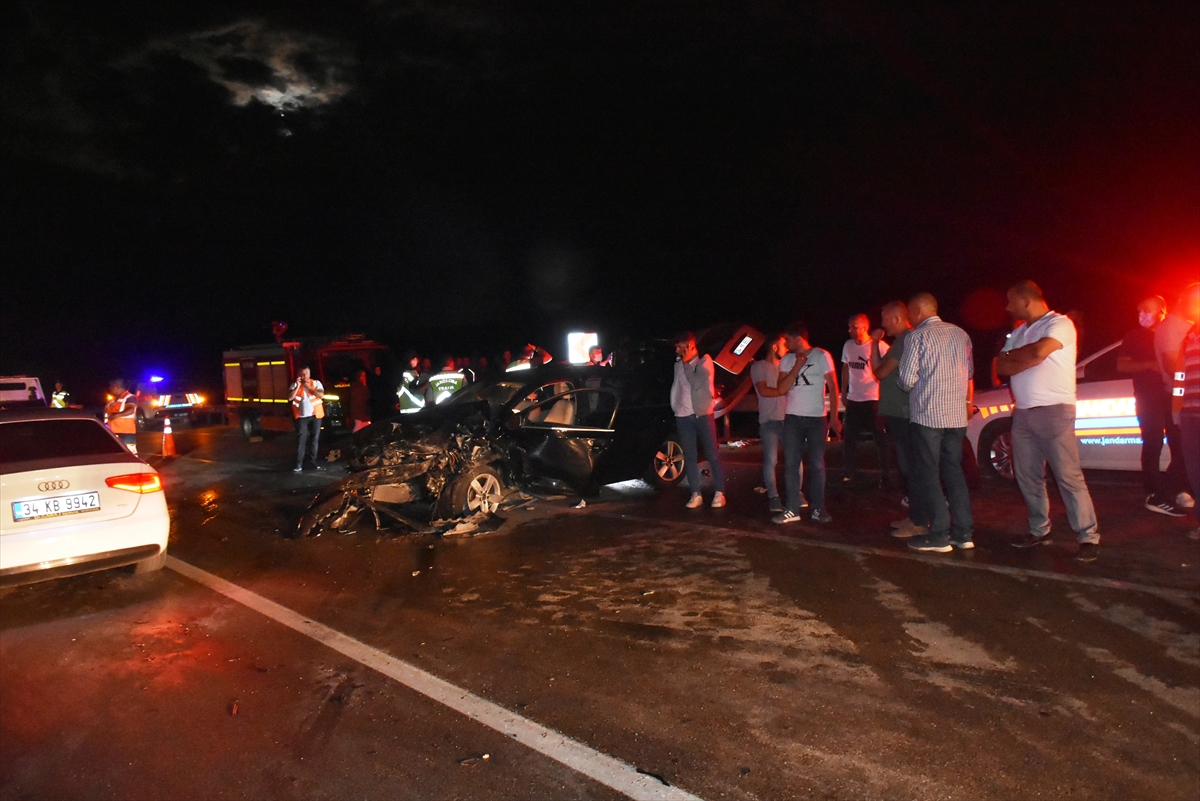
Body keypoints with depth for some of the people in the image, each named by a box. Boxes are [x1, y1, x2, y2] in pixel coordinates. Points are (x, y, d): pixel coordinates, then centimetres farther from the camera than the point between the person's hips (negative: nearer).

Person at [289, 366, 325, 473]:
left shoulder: (316, 383, 3)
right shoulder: (294, 385, 4)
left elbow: (321, 395, -10)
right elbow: (290, 398, -9)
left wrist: (309, 387, -14)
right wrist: (298, 386, -14)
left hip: (315, 415, 1)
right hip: (301, 417, -1)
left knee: (314, 439, 7)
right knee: (301, 440, -5)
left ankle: (313, 462, 15)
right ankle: (299, 464, -4)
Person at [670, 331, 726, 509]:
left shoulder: (705, 360, -2)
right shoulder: (678, 364, 14)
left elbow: (697, 383, -14)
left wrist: (686, 364, -5)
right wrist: (675, 408, 10)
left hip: (702, 414, -4)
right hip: (683, 416, 4)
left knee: (712, 455, -2)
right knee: (689, 456, 3)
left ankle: (719, 493, 3)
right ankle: (696, 494, 8)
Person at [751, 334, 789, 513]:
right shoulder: (759, 367, 1)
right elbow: (764, 391, -10)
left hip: (787, 419, 5)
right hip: (769, 421, -5)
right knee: (770, 460, -4)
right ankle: (773, 497, 4)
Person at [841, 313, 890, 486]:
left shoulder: (879, 346, -12)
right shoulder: (848, 345, 6)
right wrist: (843, 392, 15)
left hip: (873, 399, -6)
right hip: (853, 399, 6)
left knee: (880, 439, 0)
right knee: (849, 439, 10)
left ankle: (885, 476, 11)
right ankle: (849, 475, 20)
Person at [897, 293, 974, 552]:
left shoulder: (917, 336, -8)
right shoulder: (960, 334, 11)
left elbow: (907, 379, -10)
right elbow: (969, 373, 16)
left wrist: (910, 389, 11)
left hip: (927, 414, -6)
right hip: (956, 414, 6)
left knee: (928, 475, 1)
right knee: (954, 471, 13)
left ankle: (939, 536, 1)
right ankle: (964, 533, 14)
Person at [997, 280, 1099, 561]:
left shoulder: (1060, 323, -4)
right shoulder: (1018, 333, 19)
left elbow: (1040, 351, -22)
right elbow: (1001, 367, 7)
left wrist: (1013, 355, -2)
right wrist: (1028, 360, -11)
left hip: (1054, 410, -7)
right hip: (1022, 413, 7)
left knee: (1068, 476, -7)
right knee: (1028, 477, 8)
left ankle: (1089, 536, -1)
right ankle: (1039, 530, 19)